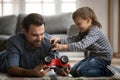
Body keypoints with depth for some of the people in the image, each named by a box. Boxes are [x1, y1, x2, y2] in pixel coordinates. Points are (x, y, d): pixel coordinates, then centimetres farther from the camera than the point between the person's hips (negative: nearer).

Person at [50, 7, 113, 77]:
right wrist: (59, 40, -24)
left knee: (81, 71, -22)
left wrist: (62, 47, -42)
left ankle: (106, 71, -9)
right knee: (74, 71, 7)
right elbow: (72, 39, -6)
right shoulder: (84, 32, 6)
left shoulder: (94, 32, -25)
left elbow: (82, 45, -38)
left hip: (103, 58, -10)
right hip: (93, 56, 10)